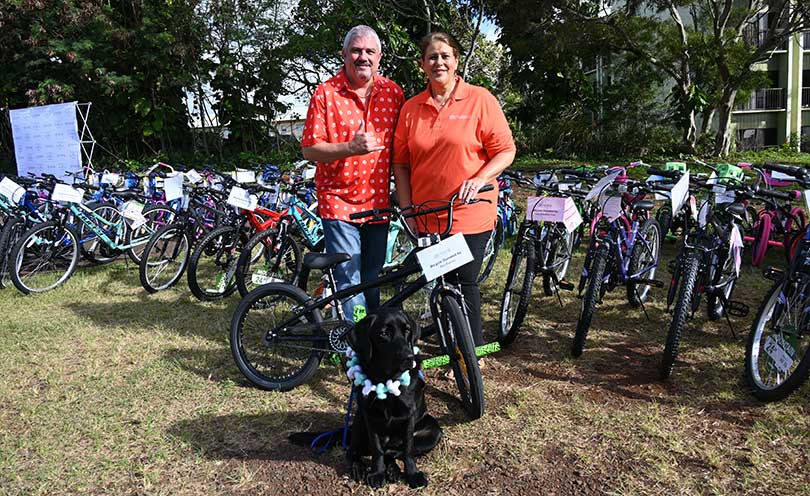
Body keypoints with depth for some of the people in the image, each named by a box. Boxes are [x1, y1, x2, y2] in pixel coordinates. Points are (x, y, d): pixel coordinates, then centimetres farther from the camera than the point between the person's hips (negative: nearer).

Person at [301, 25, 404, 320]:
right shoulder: (326, 94, -4)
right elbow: (309, 150, -8)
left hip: (378, 203, 3)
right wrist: (350, 147, -25)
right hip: (339, 203, -3)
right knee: (349, 282, -6)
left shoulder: (393, 93, 5)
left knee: (372, 281, 16)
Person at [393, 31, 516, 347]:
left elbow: (505, 150, -2)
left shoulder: (480, 99, -2)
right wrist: (406, 208, 2)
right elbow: (401, 163, 10)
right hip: (426, 217, 4)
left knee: (465, 283, -1)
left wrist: (480, 179, -18)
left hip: (470, 213, -3)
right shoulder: (411, 108, 8)